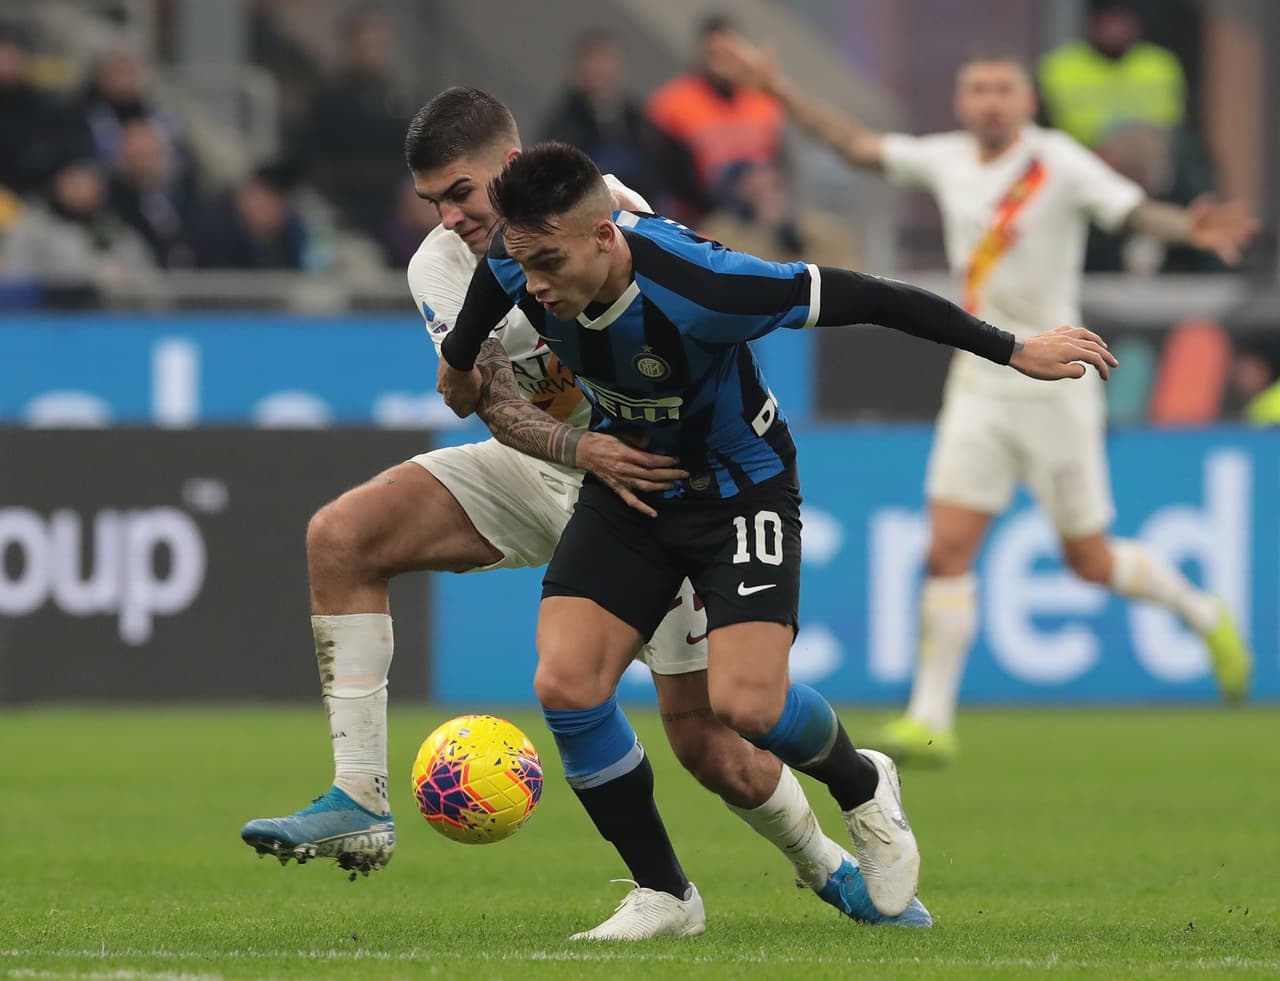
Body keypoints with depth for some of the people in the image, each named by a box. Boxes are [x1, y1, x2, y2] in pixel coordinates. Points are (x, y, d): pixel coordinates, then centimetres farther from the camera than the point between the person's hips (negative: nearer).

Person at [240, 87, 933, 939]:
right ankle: (360, 805, -17)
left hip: (657, 483, -4)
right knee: (341, 535, -17)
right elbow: (499, 406, -19)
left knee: (709, 746, -7)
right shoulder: (441, 271, -9)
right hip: (545, 468, 4)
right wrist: (582, 448, -37)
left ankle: (831, 870, 23)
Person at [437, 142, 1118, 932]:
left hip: (739, 488, -5)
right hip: (628, 482, 5)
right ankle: (663, 894, 4)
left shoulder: (694, 286, -37)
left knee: (745, 702, -19)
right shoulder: (518, 270, -21)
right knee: (565, 682, -14)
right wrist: (460, 364, 27)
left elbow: (865, 300, -28)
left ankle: (861, 786, 18)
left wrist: (1016, 351, -20)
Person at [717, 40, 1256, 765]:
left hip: (1053, 380, -4)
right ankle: (931, 718, -3)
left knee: (1089, 560, 4)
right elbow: (859, 145, 16)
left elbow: (1135, 210, -22)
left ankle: (1205, 616, 31)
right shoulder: (947, 160, 4)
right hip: (980, 381, 4)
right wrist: (779, 89, 16)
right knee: (948, 549, -7)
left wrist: (1190, 229, -43)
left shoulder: (1058, 163, -11)